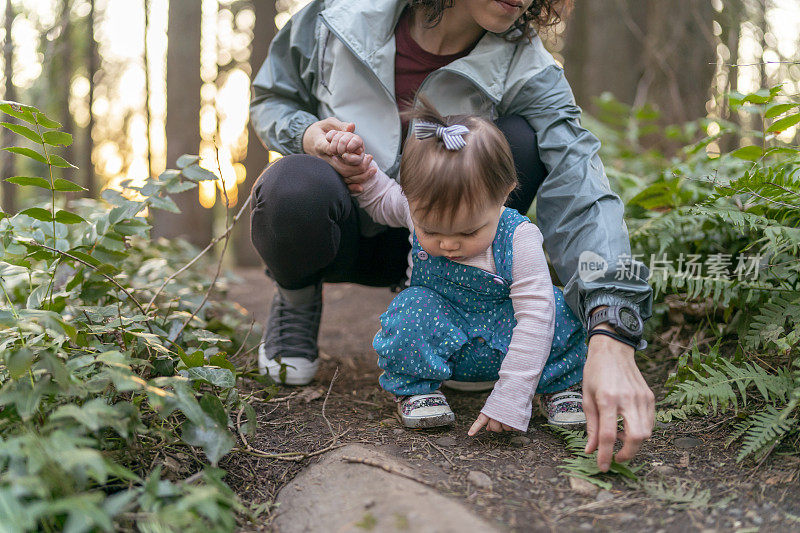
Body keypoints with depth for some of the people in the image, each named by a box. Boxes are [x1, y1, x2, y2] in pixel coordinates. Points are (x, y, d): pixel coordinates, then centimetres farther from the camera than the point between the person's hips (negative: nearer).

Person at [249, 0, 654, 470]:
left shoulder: (528, 73, -20)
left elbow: (581, 194, -34)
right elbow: (272, 97, 0)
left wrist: (610, 340, -50)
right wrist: (306, 134, -27)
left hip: (422, 242, 1)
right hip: (339, 233, -1)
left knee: (520, 139, -25)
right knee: (295, 185, -37)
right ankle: (297, 299, 0)